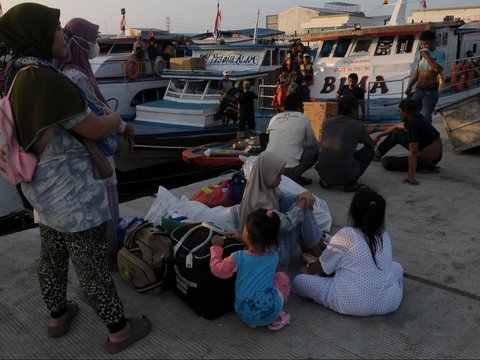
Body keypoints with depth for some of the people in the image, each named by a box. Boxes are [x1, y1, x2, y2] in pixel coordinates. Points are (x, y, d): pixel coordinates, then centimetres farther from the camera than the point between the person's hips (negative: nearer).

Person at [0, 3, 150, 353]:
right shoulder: (46, 79, -25)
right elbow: (95, 129, -18)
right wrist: (116, 117, 2)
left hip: (47, 190, 9)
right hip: (73, 194, -9)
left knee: (53, 256, 23)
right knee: (93, 266, 4)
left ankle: (57, 316, 43)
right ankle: (119, 330, 22)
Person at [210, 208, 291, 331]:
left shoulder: (238, 258, -17)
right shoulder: (274, 258, -9)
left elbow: (217, 269, -2)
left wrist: (217, 247, 9)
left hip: (244, 314, 1)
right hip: (269, 313, -1)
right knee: (282, 277, 17)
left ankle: (254, 321, 15)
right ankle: (276, 318, 15)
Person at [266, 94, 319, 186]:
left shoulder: (274, 118, 13)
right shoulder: (303, 119, 5)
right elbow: (312, 143, 15)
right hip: (290, 170, -5)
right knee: (315, 149, 19)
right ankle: (295, 177, 9)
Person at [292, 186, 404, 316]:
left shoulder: (345, 235, -11)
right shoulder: (384, 236, 4)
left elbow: (322, 267, 1)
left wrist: (307, 270, 25)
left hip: (353, 304, -5)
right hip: (389, 302, 6)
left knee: (299, 280, 3)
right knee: (396, 266, 34)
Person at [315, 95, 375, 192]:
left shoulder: (326, 122, 8)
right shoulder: (358, 125, -2)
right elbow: (370, 144, 18)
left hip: (323, 172, 5)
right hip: (345, 175, -4)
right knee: (369, 150, 19)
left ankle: (325, 181, 19)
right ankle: (350, 184, 9)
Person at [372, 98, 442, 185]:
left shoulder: (412, 125, -27)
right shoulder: (417, 119, 3)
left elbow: (413, 153, -37)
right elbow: (395, 127, 21)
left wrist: (411, 176, -42)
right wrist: (379, 136, 24)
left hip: (426, 161, -10)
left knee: (386, 162, -9)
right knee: (396, 133, 18)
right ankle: (377, 153, 32)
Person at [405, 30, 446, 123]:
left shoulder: (439, 53, -6)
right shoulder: (422, 54, 12)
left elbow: (438, 69, -24)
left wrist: (427, 56, -16)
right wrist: (410, 86, 11)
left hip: (431, 91, -6)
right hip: (418, 90, 6)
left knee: (425, 117, -5)